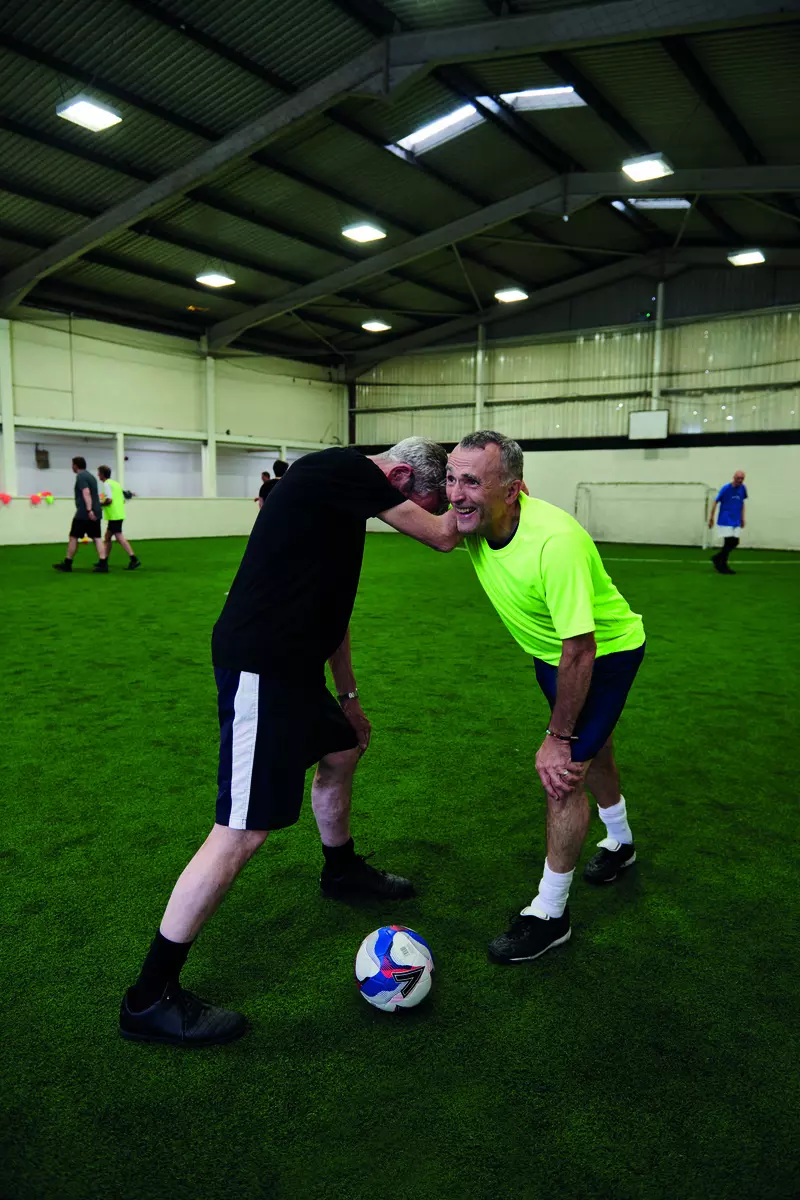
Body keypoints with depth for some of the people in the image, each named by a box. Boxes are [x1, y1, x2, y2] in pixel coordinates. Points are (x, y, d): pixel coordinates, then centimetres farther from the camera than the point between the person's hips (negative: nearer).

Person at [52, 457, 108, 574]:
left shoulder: (80, 476, -8)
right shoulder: (90, 475, 19)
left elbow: (86, 493, -21)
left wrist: (89, 510, -29)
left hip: (83, 513, -8)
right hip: (95, 513, 8)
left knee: (73, 537, 4)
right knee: (97, 538, 0)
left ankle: (67, 564, 12)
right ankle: (103, 564, -9)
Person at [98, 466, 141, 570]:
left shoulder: (106, 484, -9)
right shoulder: (116, 483, 17)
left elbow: (109, 500, -21)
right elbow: (123, 500, 18)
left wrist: (100, 504, -4)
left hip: (114, 515, -9)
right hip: (119, 514, 9)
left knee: (119, 537, -11)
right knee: (107, 536, 17)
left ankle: (134, 560, -18)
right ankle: (105, 560, 22)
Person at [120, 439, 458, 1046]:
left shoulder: (347, 491, 16)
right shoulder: (343, 468, -14)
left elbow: (332, 607, 23)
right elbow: (442, 536, -13)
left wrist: (348, 696, 28)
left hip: (290, 665, 10)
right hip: (260, 669, -10)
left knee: (342, 752, 27)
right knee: (244, 831, -7)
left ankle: (342, 871, 53)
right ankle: (150, 999, 7)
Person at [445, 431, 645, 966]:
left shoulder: (554, 540, -41)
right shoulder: (475, 521, -21)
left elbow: (581, 649, -35)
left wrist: (558, 738, -28)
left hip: (608, 652, -8)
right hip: (552, 652, 8)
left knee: (564, 769, -12)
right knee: (589, 751, 26)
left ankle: (550, 914, 8)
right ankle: (620, 843, 54)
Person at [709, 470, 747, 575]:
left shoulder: (742, 488, 4)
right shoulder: (726, 488, -11)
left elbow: (742, 503, 16)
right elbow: (716, 502, -6)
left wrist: (742, 518, 15)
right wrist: (711, 518, -6)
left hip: (736, 521, 6)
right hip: (725, 521, -6)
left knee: (735, 542, 3)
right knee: (728, 542, -6)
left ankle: (717, 558, 23)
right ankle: (722, 567, 7)